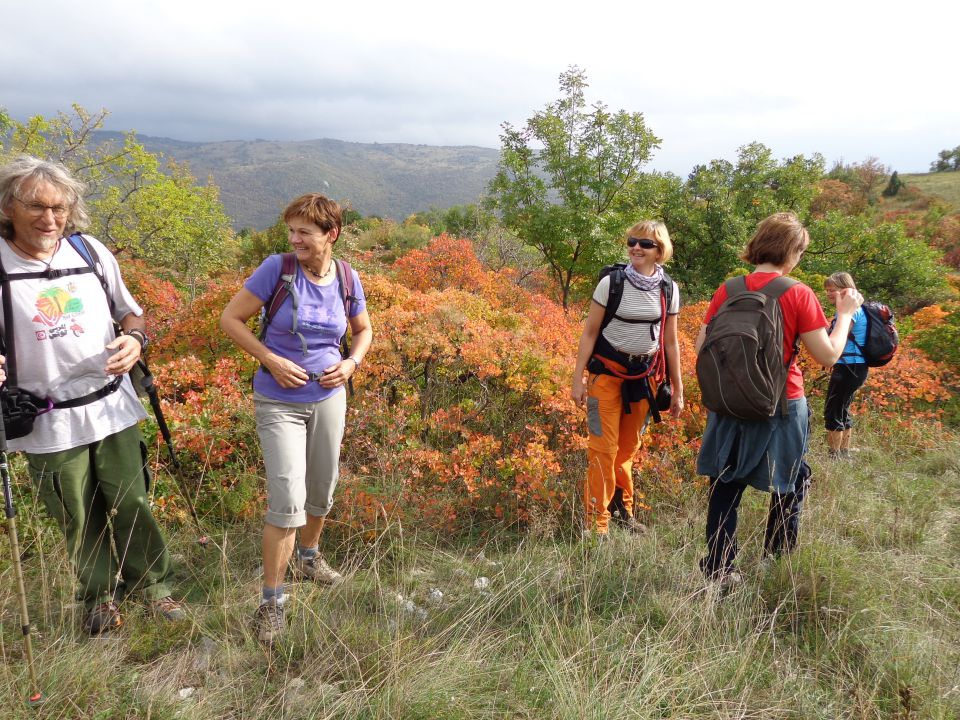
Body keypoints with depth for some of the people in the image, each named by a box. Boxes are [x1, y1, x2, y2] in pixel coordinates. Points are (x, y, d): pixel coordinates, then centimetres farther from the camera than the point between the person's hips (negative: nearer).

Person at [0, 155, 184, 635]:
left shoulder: (91, 250, 1)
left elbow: (129, 312, 13)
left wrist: (135, 339, -9)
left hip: (112, 409, 2)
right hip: (47, 425, -2)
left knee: (130, 504, 10)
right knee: (79, 521, 13)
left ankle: (153, 583, 31)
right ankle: (101, 595, 36)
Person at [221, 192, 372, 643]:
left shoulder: (347, 280, -3)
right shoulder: (277, 268, -14)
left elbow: (363, 329, 13)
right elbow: (230, 319, -9)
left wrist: (352, 363, -6)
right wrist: (271, 361, -18)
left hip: (329, 398, 4)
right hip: (279, 402, -4)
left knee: (322, 491, 18)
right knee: (287, 499, -10)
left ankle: (309, 556, 46)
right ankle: (271, 601, 6)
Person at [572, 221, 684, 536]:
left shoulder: (669, 289, 1)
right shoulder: (611, 282, -8)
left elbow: (670, 342, 8)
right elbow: (589, 333, -4)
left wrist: (677, 389, 10)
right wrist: (578, 378, -8)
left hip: (644, 375, 3)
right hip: (607, 372, -3)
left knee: (629, 448, 13)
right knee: (603, 448, -5)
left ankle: (623, 510, 31)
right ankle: (595, 521, 6)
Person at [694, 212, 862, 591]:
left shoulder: (727, 291, -3)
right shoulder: (799, 295, -11)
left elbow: (702, 347, -1)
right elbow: (828, 355, -8)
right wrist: (845, 314, 5)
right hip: (780, 409, -2)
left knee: (724, 491, 11)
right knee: (790, 487, 20)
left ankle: (719, 572, 15)